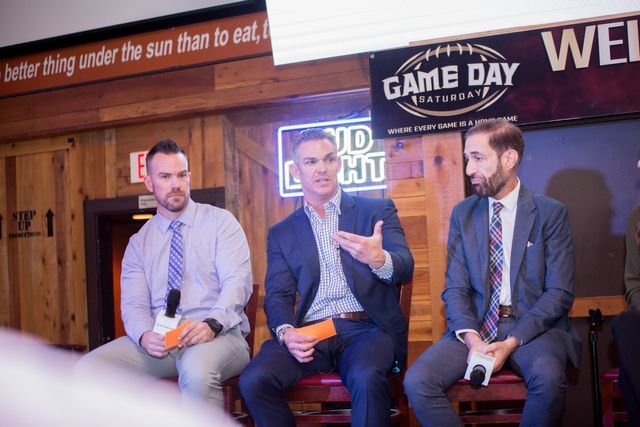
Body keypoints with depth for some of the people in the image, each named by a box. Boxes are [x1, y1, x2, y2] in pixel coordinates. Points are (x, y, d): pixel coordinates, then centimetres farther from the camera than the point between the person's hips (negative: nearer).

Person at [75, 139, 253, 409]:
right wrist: (144, 335, -19)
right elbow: (133, 303, 6)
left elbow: (237, 281, -7)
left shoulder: (220, 222, 6)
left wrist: (212, 324, -26)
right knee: (88, 369, -20)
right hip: (158, 340, 4)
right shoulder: (139, 242, 16)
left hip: (218, 335, -3)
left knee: (197, 368, -39)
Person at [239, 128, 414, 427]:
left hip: (366, 329, -2)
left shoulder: (377, 211, 9)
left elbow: (405, 268, -2)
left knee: (365, 377, -36)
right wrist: (286, 332, -14)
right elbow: (277, 295, 10)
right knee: (253, 379, -24)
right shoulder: (281, 233, 16)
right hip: (309, 334, 3)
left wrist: (379, 259, -28)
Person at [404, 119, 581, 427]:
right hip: (475, 325, 3)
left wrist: (512, 342, -17)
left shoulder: (551, 213, 0)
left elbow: (560, 293, -4)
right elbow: (455, 288, 5)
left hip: (533, 324, -2)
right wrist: (471, 338, -14)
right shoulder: (462, 214, 9)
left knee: (548, 377, -35)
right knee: (416, 382, -22)